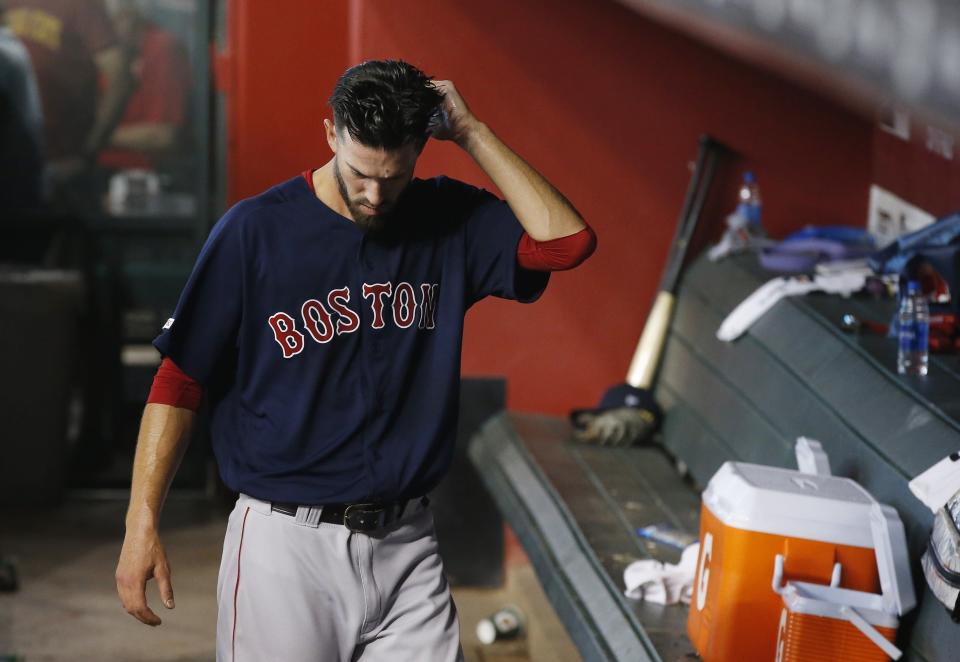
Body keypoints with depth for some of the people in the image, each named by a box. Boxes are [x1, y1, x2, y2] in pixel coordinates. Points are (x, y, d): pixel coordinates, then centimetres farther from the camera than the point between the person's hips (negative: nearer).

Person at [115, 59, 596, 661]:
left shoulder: (449, 221, 5)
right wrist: (143, 524, -9)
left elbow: (566, 240, -9)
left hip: (407, 544, 3)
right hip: (285, 542, -3)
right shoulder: (256, 230, -5)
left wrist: (471, 133, -8)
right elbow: (179, 381, -4)